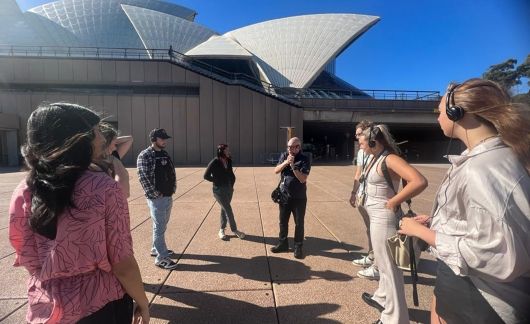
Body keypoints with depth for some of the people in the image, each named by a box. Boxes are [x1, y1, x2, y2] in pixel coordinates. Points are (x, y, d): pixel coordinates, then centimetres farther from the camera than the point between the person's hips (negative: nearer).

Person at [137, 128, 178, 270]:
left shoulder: (165, 155, 11)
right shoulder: (145, 155, -12)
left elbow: (172, 173, 16)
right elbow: (144, 177, -17)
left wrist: (173, 188, 7)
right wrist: (155, 194, -16)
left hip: (169, 196, 8)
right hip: (156, 198, -8)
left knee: (162, 226, 19)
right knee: (159, 227, -1)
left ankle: (156, 249, 35)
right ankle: (161, 257, 9)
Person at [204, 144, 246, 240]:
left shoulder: (229, 161, 3)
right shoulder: (214, 162, -14)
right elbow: (206, 176, -9)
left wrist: (231, 183, 5)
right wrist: (216, 181, -4)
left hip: (229, 189, 6)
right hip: (219, 190, -6)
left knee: (224, 209, 13)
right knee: (228, 209, -6)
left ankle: (222, 230, 25)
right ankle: (234, 230, 7)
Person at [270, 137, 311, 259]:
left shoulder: (304, 160, -12)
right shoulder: (284, 156, 2)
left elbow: (302, 179, -20)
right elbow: (276, 171, -5)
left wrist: (293, 165, -27)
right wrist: (285, 162, -20)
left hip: (299, 197, -4)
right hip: (284, 195, 4)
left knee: (299, 223, 6)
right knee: (283, 221, 14)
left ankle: (298, 247, 21)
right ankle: (282, 244, 30)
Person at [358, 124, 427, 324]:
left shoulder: (389, 159, -20)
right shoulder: (376, 158, 8)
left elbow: (420, 182, -31)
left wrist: (393, 202, -23)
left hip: (384, 219, -10)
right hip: (377, 217, 10)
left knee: (389, 267, 4)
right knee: (383, 263, 25)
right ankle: (382, 298, 45)